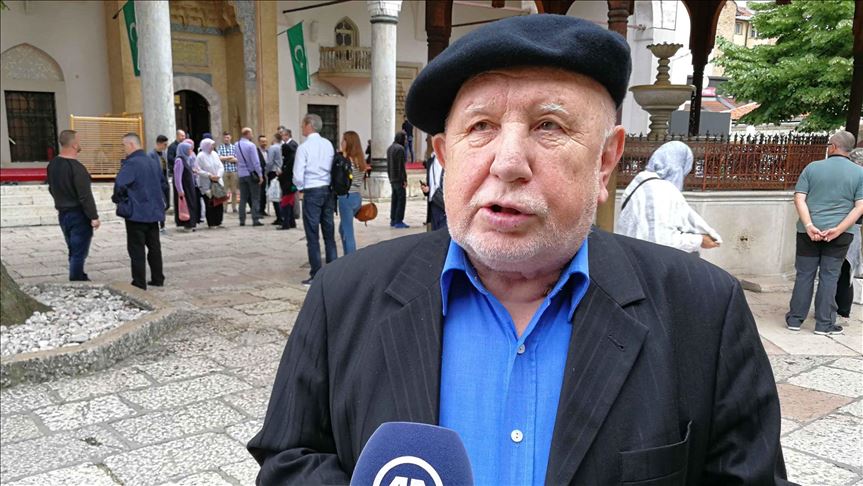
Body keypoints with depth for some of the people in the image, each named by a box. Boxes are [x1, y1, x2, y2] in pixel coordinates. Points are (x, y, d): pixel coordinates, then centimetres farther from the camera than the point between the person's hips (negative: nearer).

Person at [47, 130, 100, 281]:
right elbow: (85, 196, -22)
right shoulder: (76, 167, -22)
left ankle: (80, 279, 29)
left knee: (73, 251, 19)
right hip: (79, 215, -8)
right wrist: (94, 216, -17)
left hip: (63, 214, 8)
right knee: (79, 253, -2)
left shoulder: (52, 165, 5)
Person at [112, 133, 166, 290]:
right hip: (154, 212, 8)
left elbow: (120, 185, -25)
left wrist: (118, 199, -7)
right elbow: (164, 185, 18)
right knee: (154, 246, 15)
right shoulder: (153, 162, 11)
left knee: (137, 249, -1)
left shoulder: (131, 163, -15)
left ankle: (139, 283, 1)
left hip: (136, 213, -8)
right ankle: (157, 279, 21)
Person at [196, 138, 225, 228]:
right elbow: (199, 170, -12)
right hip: (206, 185, -5)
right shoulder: (200, 156, -9)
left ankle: (218, 222, 15)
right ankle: (211, 223, 8)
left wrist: (218, 175, -11)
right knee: (210, 204, -1)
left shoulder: (214, 154, 7)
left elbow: (221, 167, 6)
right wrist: (209, 175, -18)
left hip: (217, 183, 5)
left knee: (219, 203, 4)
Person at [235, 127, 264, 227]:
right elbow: (255, 161, -14)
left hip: (241, 174, 6)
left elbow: (238, 160, 11)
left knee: (243, 198, 10)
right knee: (255, 198, -1)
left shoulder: (236, 145, 7)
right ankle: (255, 220, -4)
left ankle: (242, 220, 12)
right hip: (252, 173, -6)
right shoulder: (251, 145, -13)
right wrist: (260, 175, -12)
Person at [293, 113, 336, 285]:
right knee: (329, 233, 11)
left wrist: (300, 188, 6)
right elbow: (334, 169, 8)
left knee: (312, 235, 1)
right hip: (328, 190, 5)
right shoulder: (328, 145, 5)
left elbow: (298, 176, -12)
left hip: (312, 192, -5)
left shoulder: (304, 147, -11)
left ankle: (316, 275, 3)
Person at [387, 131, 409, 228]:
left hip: (392, 179, 9)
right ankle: (398, 221, -8)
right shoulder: (400, 148, -14)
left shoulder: (389, 148, 14)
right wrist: (405, 179, -16)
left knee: (394, 199, 13)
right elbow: (401, 166, -17)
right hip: (399, 179, -9)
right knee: (401, 199, -6)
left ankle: (393, 220, 16)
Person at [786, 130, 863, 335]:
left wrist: (809, 225, -14)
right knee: (829, 276, 6)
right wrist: (838, 229, -14)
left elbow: (799, 199, -8)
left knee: (804, 274, 8)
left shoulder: (812, 167, 0)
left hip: (809, 231, 0)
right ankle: (824, 324, 10)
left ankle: (795, 319, 14)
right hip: (840, 234, 0)